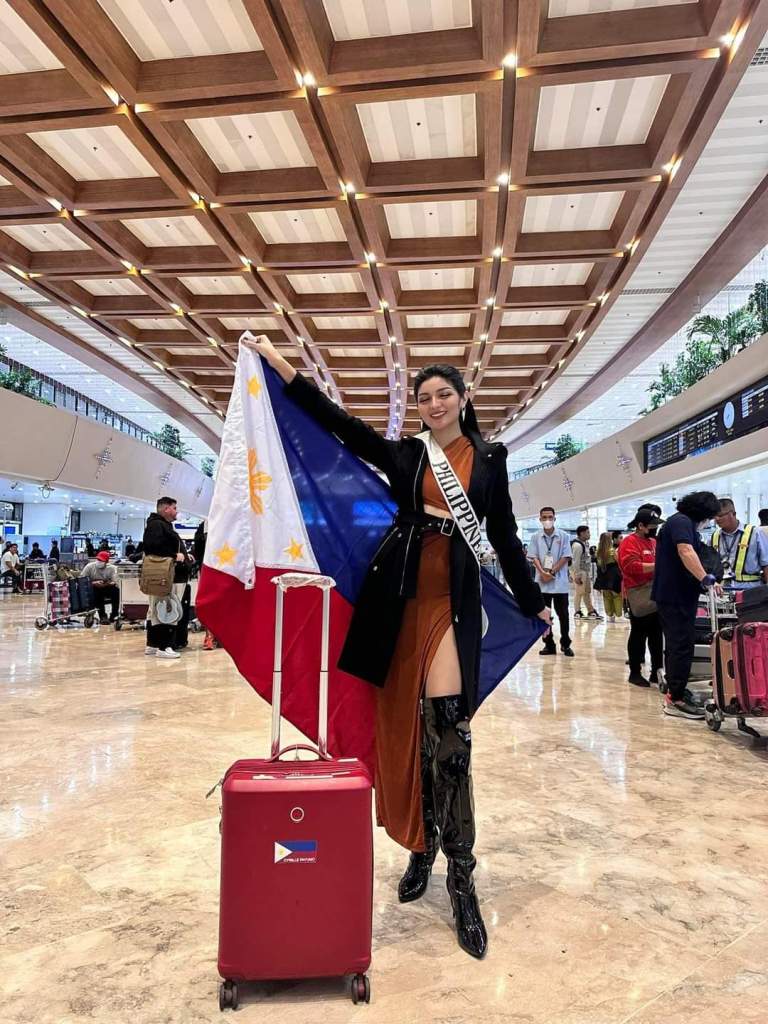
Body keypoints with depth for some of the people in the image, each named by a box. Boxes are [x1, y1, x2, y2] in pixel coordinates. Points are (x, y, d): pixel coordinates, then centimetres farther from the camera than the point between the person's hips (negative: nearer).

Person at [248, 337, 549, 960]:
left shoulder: (489, 460, 9)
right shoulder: (404, 455, 10)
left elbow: (505, 537, 13)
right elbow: (339, 424, 5)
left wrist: (532, 603, 17)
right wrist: (281, 365, 1)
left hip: (454, 601, -1)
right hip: (401, 596, 2)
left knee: (446, 729, -12)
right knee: (408, 730, 7)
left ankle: (461, 877, 0)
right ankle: (421, 848, 25)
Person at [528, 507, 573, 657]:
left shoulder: (563, 536, 1)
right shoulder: (536, 537, 5)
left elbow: (565, 557, -3)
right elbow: (534, 557, 1)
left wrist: (552, 572, -12)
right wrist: (543, 573, -13)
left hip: (559, 582, -2)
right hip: (542, 582, 2)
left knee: (563, 614, 2)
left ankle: (565, 644, 13)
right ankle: (549, 644, 14)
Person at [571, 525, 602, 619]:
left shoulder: (586, 543, 11)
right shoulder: (577, 545, -19)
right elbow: (576, 562, -20)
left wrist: (590, 573, 16)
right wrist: (577, 576, -20)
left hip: (587, 571, 10)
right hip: (580, 571, -10)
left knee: (588, 592, 15)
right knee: (579, 592, -3)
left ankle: (591, 611, 22)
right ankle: (577, 612, 6)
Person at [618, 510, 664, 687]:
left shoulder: (653, 542, 16)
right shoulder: (629, 542, -10)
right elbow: (632, 567, -22)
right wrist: (658, 566, -22)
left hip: (656, 596, 8)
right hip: (639, 597, -8)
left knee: (657, 635, 10)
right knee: (639, 635, 0)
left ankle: (657, 672, 19)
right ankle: (635, 673, 8)